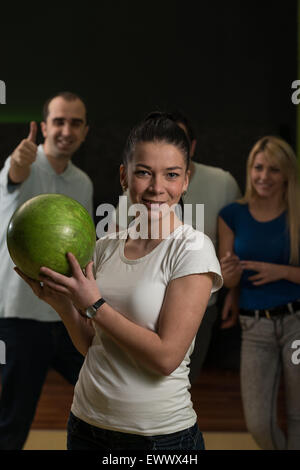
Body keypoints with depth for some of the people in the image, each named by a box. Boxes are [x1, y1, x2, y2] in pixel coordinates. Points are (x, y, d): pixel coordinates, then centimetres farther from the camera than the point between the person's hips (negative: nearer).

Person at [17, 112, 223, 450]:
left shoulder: (192, 249, -14)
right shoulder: (105, 247, 3)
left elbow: (166, 357, -20)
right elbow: (92, 347, 8)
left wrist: (93, 305, -17)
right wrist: (62, 303, -8)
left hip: (160, 434, -5)